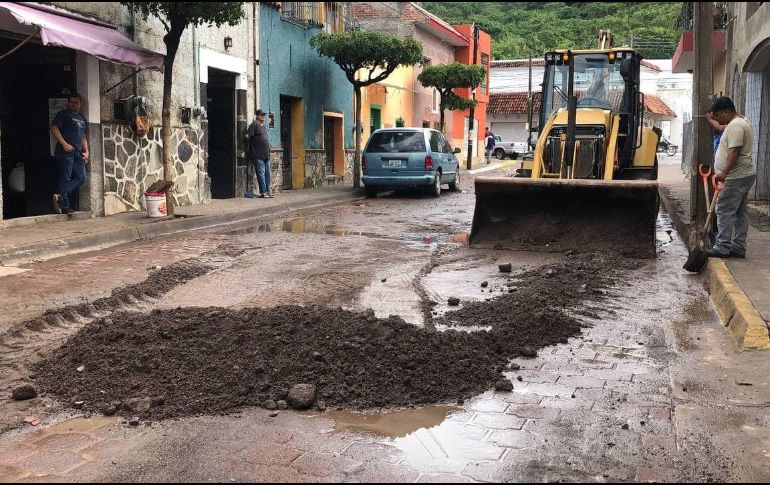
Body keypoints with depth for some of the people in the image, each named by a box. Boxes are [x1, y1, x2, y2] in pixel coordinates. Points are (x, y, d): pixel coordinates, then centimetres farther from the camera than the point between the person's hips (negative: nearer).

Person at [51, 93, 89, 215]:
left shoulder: (82, 119, 25)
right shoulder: (63, 114, 3)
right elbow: (54, 128, -8)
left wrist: (86, 151, 16)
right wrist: (64, 144, -17)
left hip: (78, 153, 7)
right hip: (65, 151, -7)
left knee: (82, 178, -5)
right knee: (66, 178, -8)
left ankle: (61, 197, -11)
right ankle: (65, 206, -10)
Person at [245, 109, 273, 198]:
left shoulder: (263, 126, 19)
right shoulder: (254, 125, -6)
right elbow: (247, 136, -15)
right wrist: (252, 142, -3)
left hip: (266, 154, 8)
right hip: (258, 155, -8)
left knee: (267, 173, 10)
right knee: (261, 173, -7)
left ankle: (268, 191, 16)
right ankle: (263, 192, -4)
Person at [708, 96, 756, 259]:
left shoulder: (735, 126, -16)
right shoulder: (739, 122, 18)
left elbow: (734, 151, -27)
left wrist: (724, 172, -34)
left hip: (736, 177, -11)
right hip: (744, 175, 11)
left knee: (724, 211, -8)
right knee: (740, 212, 11)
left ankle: (723, 248, -7)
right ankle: (738, 248, 16)